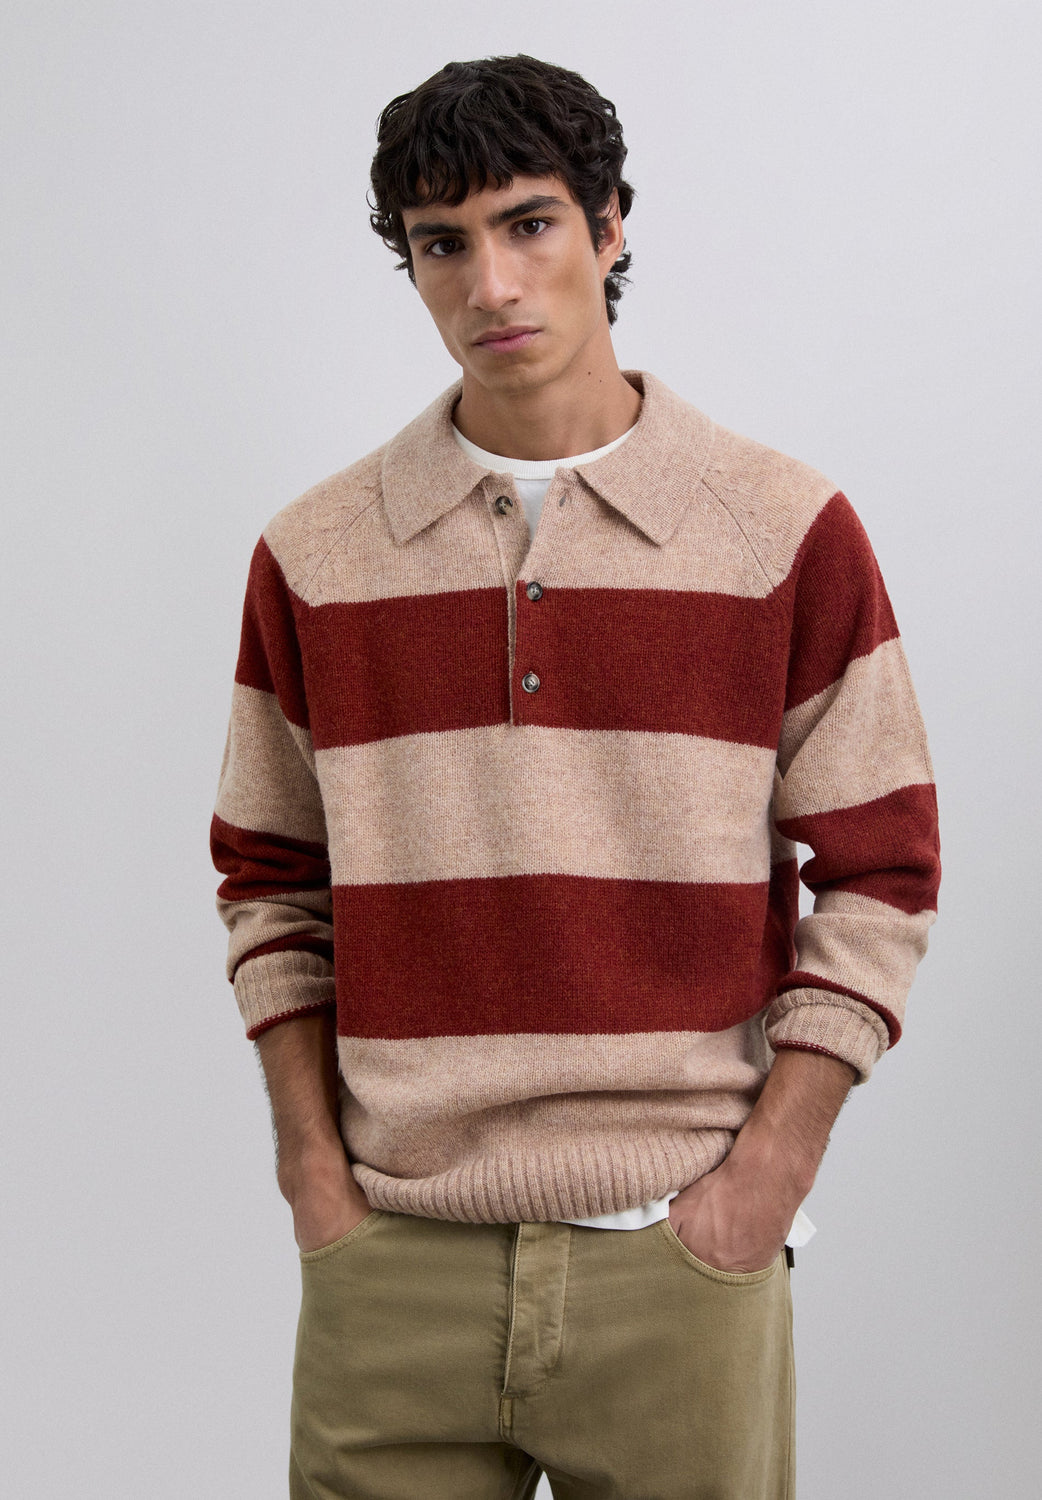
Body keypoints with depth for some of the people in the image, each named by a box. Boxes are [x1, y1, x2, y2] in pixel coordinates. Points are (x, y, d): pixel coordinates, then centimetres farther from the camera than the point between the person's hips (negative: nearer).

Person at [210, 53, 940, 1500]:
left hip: (680, 1259, -1)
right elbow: (273, 886, 10)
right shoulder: (314, 555, 4)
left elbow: (882, 875, 0)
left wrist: (767, 1173, -6)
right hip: (392, 1267, 2)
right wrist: (316, 1173, 2)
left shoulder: (788, 530, -2)